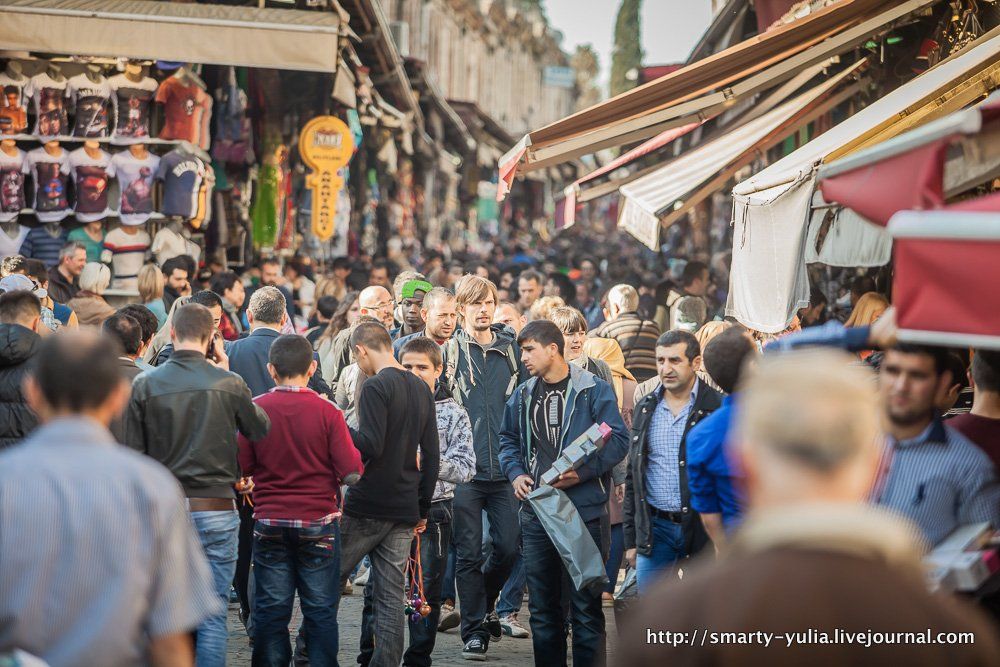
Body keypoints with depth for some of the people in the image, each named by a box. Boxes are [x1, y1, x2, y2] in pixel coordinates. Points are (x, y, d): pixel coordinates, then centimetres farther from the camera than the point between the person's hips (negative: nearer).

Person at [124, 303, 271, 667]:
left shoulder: (145, 384, -2)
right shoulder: (229, 384, -5)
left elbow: (133, 455, 0)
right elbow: (261, 429, 12)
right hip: (217, 509, -1)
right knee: (212, 616, 3)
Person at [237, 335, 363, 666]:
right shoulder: (326, 411, -9)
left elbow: (241, 468, -2)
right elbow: (351, 471, -11)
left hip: (269, 522, 1)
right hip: (319, 522, -1)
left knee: (270, 610, 8)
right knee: (321, 610, 8)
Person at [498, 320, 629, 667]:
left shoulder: (594, 390, -5)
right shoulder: (523, 396, 12)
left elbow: (618, 440, -9)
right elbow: (508, 440, 22)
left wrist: (583, 472, -20)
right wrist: (515, 473, 3)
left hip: (582, 510, -5)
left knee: (585, 605, -2)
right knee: (542, 605, 11)